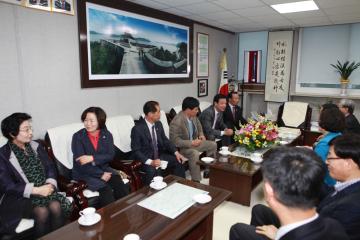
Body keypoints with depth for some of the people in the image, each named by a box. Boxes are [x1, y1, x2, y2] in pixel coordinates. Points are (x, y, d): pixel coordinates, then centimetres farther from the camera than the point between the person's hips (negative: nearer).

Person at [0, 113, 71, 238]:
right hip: (19, 197, -3)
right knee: (42, 212, -30)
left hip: (44, 190, 4)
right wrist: (36, 190, -19)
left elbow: (50, 168, 8)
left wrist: (50, 184, -13)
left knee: (56, 206, -26)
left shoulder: (37, 146, 9)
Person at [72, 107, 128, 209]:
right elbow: (81, 163, -14)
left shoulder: (107, 135, 1)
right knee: (106, 190, -27)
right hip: (84, 173, -3)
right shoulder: (78, 136, -8)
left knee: (121, 187, -21)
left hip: (104, 169, 3)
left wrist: (92, 158, -24)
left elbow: (110, 155, -8)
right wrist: (101, 174, -18)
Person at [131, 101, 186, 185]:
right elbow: (136, 151, -18)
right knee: (153, 170, -35)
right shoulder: (137, 129, -19)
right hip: (145, 159, -7)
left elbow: (165, 140, 10)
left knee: (179, 161, -6)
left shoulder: (158, 124, 2)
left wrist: (176, 152, -5)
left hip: (159, 156, 7)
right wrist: (150, 162, -30)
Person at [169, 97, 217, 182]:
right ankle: (196, 181, -21)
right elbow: (175, 141, -29)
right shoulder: (177, 121, -29)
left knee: (213, 145, 7)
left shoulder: (193, 116, -4)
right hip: (181, 147, -9)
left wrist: (201, 134, -1)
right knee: (195, 154, -36)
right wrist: (192, 143, -28)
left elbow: (198, 126, 18)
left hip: (193, 142, 9)